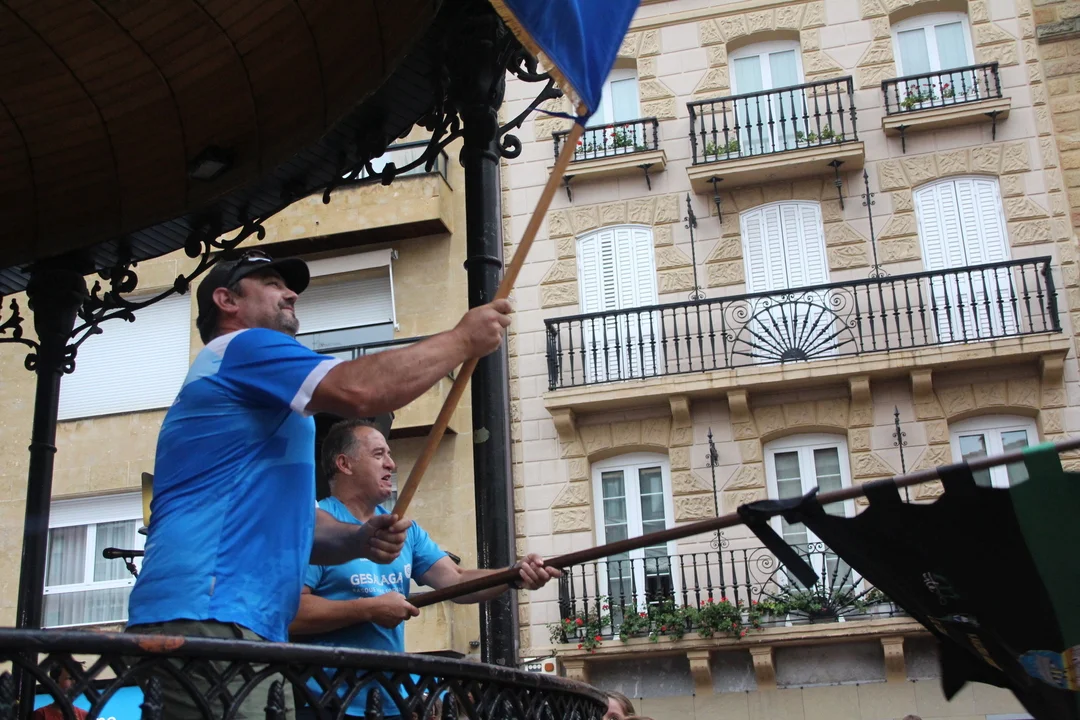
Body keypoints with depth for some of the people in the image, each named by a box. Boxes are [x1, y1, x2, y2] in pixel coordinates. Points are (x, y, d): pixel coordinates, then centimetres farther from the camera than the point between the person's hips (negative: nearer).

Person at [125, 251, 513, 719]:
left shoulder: (263, 408, 29)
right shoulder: (241, 348, -2)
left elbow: (289, 519, 27)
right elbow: (361, 390, -18)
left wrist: (359, 540, 6)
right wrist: (463, 340, -5)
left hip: (249, 630, 10)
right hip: (206, 621, -10)